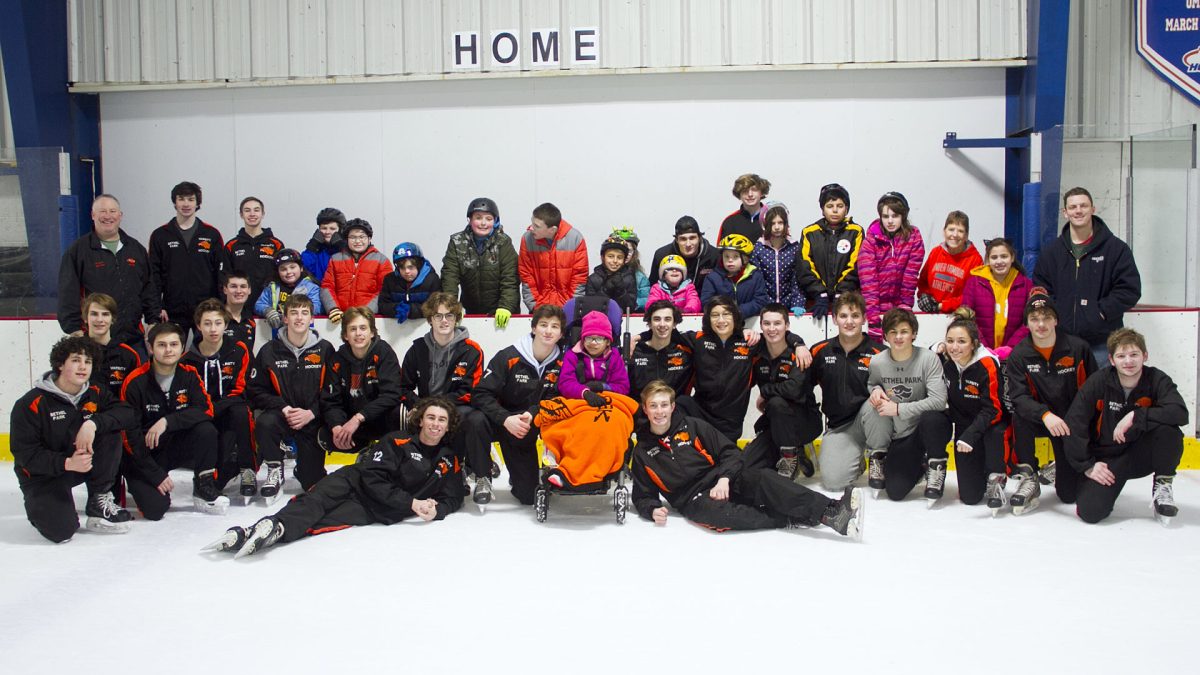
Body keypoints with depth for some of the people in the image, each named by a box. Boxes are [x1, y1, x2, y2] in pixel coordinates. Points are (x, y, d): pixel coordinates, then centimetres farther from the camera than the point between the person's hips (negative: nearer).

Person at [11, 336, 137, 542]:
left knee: (109, 431, -21)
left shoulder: (95, 394, -2)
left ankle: (99, 501, -9)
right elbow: (24, 454, -19)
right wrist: (66, 463, -33)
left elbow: (127, 414, -17)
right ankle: (41, 505, 13)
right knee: (60, 530, -26)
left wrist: (93, 423, -33)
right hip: (42, 473, -5)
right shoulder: (31, 404, -17)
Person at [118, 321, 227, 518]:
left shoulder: (189, 375, -3)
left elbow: (206, 410, -15)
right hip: (142, 454, -3)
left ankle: (204, 488, -9)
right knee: (155, 508, -22)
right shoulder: (135, 382, -14)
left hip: (177, 446, 3)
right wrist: (157, 475, -17)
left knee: (206, 429, -26)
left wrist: (167, 421, -29)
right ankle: (135, 484, 13)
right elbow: (129, 434, -13)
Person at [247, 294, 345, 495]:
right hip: (281, 415, 0)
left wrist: (311, 413, -16)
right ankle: (275, 471, -9)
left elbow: (333, 392, -2)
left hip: (314, 419, 0)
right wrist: (283, 408, -16)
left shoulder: (324, 350, -1)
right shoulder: (269, 351, -1)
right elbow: (256, 390, -2)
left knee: (313, 482, -7)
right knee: (264, 423, -36)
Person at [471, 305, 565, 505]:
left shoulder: (560, 364, -7)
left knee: (529, 496, -5)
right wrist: (506, 419, -34)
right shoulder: (508, 357, -16)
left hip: (525, 428, 3)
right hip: (497, 421, -3)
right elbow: (481, 394, -20)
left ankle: (518, 479, 33)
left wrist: (531, 414, -28)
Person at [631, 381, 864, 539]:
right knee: (717, 514, -38)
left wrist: (724, 479, -12)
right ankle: (792, 520, -35)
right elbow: (642, 496, 14)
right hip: (693, 498, -2)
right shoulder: (642, 451, 10)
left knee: (763, 478, -28)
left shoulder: (692, 426, 11)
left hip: (721, 480, 2)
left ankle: (832, 513, -44)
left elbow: (729, 451, 6)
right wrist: (653, 510, -9)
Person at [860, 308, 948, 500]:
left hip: (918, 432, -2)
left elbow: (938, 401, -25)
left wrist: (898, 409, -24)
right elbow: (871, 384, 15)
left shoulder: (928, 359, -17)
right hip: (890, 432, 3)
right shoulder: (877, 361, -7)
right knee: (871, 405, -27)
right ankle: (877, 457, -3)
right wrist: (875, 389, -12)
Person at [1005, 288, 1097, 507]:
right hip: (1040, 420, 0)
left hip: (1073, 423, 0)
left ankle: (1057, 469, 33)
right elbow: (1018, 397, -20)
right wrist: (1045, 415, -38)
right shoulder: (1019, 355, -9)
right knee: (1019, 417, -36)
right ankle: (1029, 479, -18)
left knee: (1069, 494, -5)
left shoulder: (1078, 348, -10)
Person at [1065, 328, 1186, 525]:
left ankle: (1163, 486, -6)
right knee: (1089, 512, -21)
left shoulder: (1157, 380, -10)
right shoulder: (1098, 382, -12)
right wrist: (1087, 465, -14)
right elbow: (1074, 423, -13)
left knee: (1168, 428, -30)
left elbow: (1181, 413, -27)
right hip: (1106, 459, 0)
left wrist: (1135, 416, -32)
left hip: (1143, 455, 1)